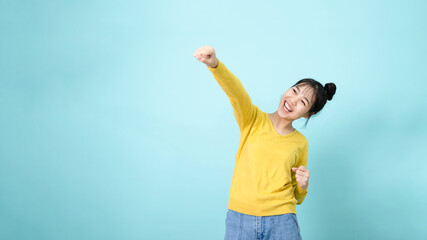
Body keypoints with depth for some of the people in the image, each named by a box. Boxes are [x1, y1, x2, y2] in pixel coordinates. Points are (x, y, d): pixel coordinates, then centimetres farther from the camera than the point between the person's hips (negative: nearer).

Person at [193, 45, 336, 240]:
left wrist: (302, 186, -6)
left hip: (281, 222, 2)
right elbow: (235, 90, -22)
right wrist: (214, 64, -39)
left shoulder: (301, 143, 8)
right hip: (239, 218, -1)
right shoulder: (254, 120, 1)